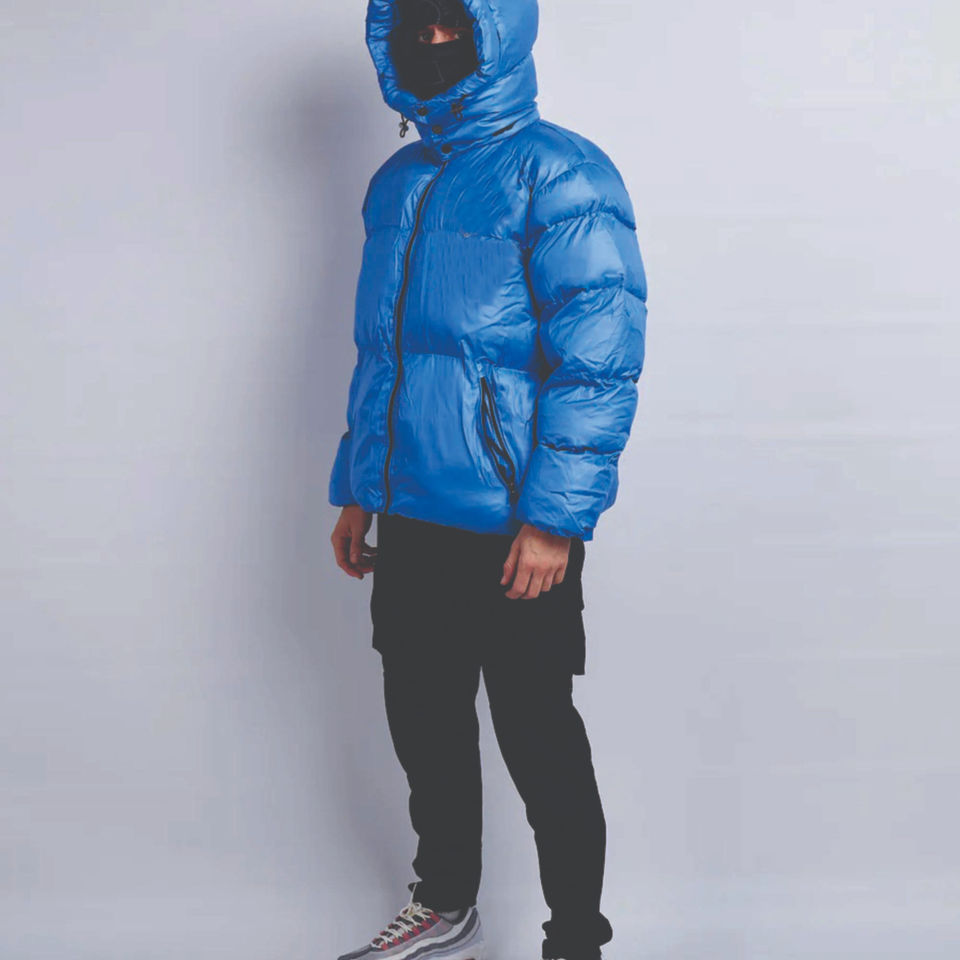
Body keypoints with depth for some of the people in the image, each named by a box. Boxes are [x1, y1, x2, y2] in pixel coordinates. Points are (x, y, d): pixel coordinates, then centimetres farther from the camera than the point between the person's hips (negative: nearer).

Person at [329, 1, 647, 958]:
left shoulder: (555, 171, -10)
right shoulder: (396, 181, 13)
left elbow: (599, 357, -16)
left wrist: (554, 518, -21)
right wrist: (357, 489, 17)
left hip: (513, 530, -7)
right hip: (410, 520, 7)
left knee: (537, 740, 2)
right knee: (423, 721, 17)